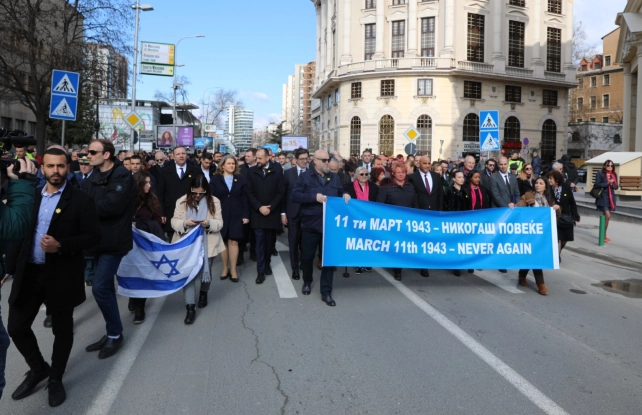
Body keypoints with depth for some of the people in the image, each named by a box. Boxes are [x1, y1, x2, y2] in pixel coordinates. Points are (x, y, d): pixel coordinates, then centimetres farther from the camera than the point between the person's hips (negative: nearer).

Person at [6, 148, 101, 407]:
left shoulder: (80, 200, -8)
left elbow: (93, 236, -12)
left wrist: (60, 246, -24)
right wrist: (12, 265, 5)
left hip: (61, 275, -4)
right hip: (28, 272, 5)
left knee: (62, 329, 10)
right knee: (16, 327, 9)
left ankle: (56, 379, 31)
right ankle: (38, 369, 34)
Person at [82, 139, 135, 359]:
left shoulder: (122, 175, -12)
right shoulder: (92, 178, 12)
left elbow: (112, 205, -22)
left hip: (113, 240, -8)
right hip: (98, 238, 8)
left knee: (100, 287, -10)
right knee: (106, 287, 14)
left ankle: (115, 334, 7)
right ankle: (111, 333, 26)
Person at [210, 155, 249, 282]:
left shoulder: (240, 179, 5)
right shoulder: (215, 179, 2)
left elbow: (245, 198, 3)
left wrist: (246, 215, -4)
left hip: (236, 215, 0)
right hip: (220, 215, 0)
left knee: (233, 241, 0)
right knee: (222, 241, 7)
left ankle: (233, 270, 8)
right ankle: (225, 268, 21)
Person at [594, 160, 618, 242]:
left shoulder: (614, 175, 10)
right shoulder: (600, 173, -6)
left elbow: (616, 187, 8)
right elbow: (596, 184, -13)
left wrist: (611, 184, -13)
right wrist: (607, 183, -20)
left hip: (611, 197, 6)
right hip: (603, 197, -6)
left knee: (606, 216, 11)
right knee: (607, 216, -14)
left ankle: (604, 235, 20)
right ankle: (604, 235, -6)